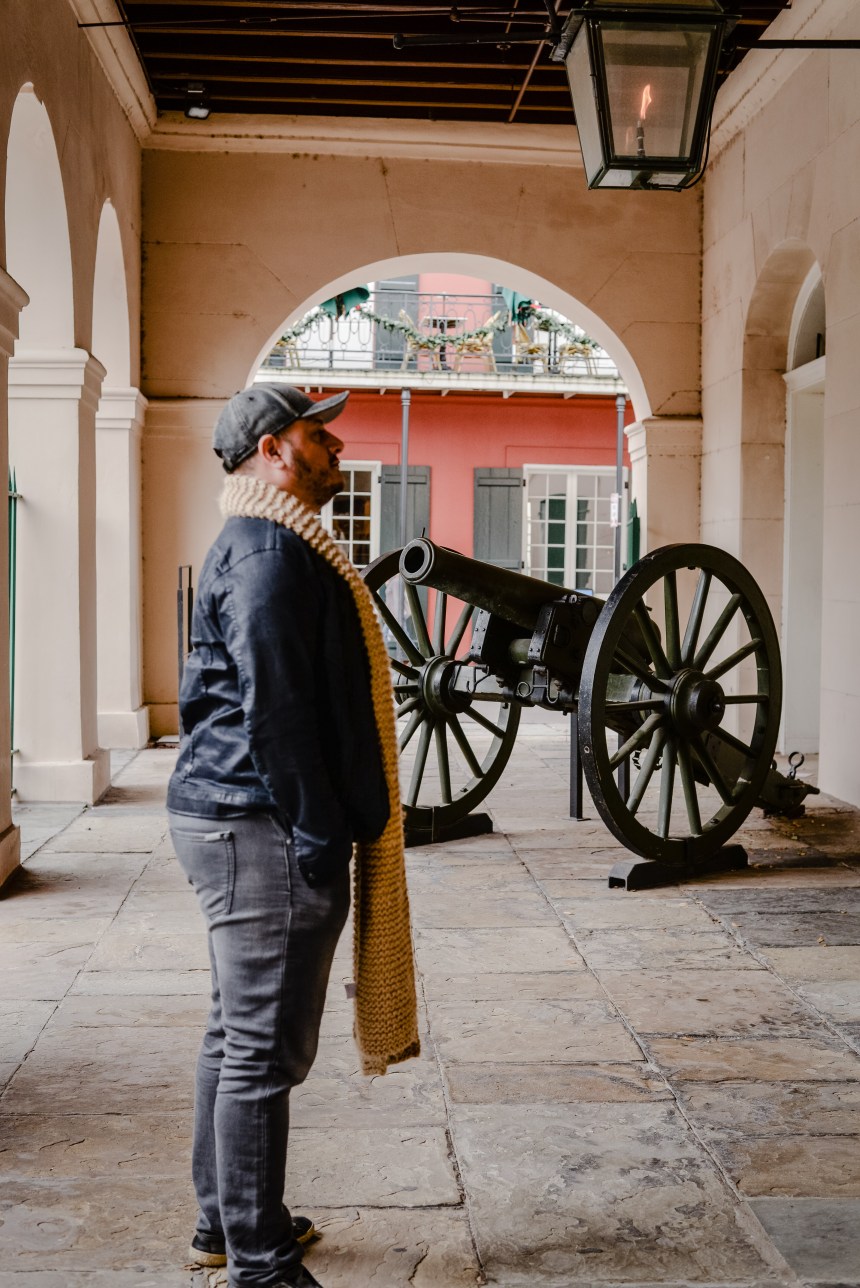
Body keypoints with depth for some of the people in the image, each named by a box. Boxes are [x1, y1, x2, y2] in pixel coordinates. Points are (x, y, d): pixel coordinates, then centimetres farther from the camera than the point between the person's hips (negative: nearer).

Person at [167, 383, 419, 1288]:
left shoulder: (255, 545, 19)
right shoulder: (271, 551, -14)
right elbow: (274, 705, -22)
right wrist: (318, 834, -20)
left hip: (228, 820, 11)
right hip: (265, 833, -11)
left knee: (237, 1035, 19)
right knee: (263, 1050, -4)